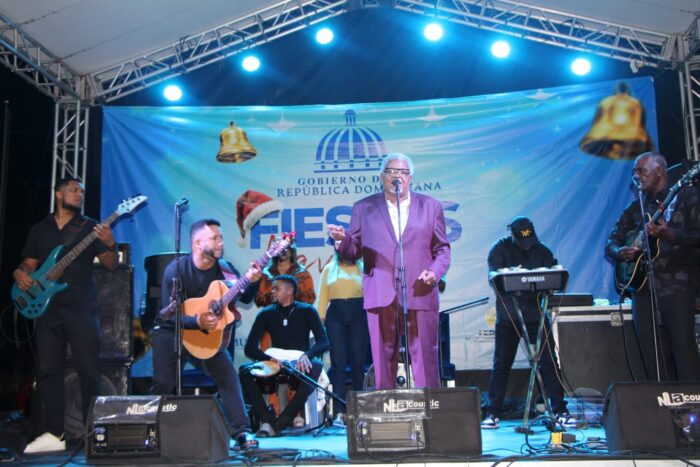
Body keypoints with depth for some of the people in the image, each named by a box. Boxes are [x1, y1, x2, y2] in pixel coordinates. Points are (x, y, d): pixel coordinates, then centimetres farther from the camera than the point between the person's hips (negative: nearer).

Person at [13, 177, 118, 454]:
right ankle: (53, 434, 10)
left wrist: (110, 245, -20)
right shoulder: (39, 229, 15)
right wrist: (20, 273, -4)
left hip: (82, 308, -3)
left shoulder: (89, 227, 6)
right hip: (47, 307, 3)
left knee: (88, 370, -5)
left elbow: (111, 265, 1)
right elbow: (28, 263, 19)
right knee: (48, 370, 3)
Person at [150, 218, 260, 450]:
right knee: (163, 383, -11)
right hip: (170, 332, -3)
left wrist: (251, 281, -30)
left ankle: (242, 432, -10)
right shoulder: (176, 270, -16)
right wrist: (197, 322, -35)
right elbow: (171, 314, -19)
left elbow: (245, 298, -10)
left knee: (228, 375, -13)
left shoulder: (224, 269, -5)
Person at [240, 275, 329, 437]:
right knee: (245, 370, -25)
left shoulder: (306, 311, -1)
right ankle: (267, 419, -28)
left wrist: (306, 355, -30)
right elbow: (250, 348, -4)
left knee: (315, 366, -36)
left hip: (300, 365, -2)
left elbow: (323, 342, -9)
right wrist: (272, 359, -23)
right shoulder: (266, 314, 3)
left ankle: (281, 422, -33)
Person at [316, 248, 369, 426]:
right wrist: (319, 321, 0)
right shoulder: (329, 268, 18)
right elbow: (322, 296, 11)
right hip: (335, 315, 1)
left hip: (358, 314, -1)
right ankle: (340, 411, -11)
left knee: (358, 362, -3)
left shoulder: (364, 267, 14)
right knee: (338, 363, -7)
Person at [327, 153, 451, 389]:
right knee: (383, 361, 4)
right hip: (381, 296, 0)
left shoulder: (430, 206, 11)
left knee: (426, 361, 2)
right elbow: (353, 251, 7)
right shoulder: (363, 208, 11)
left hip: (420, 294, 0)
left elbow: (442, 249, 12)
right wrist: (342, 239, -15)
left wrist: (435, 272, -7)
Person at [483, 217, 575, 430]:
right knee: (501, 364, 2)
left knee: (549, 362, -1)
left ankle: (559, 411, 8)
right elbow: (493, 275, -13)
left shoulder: (542, 251, 7)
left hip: (536, 314, 2)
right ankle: (493, 413, 11)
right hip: (508, 316, -2)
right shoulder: (500, 249, 0)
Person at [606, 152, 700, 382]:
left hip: (677, 286, -5)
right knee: (654, 358, 4)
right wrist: (619, 251, -4)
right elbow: (611, 241, 19)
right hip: (643, 286, 5)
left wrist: (670, 235, -25)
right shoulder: (636, 207, 18)